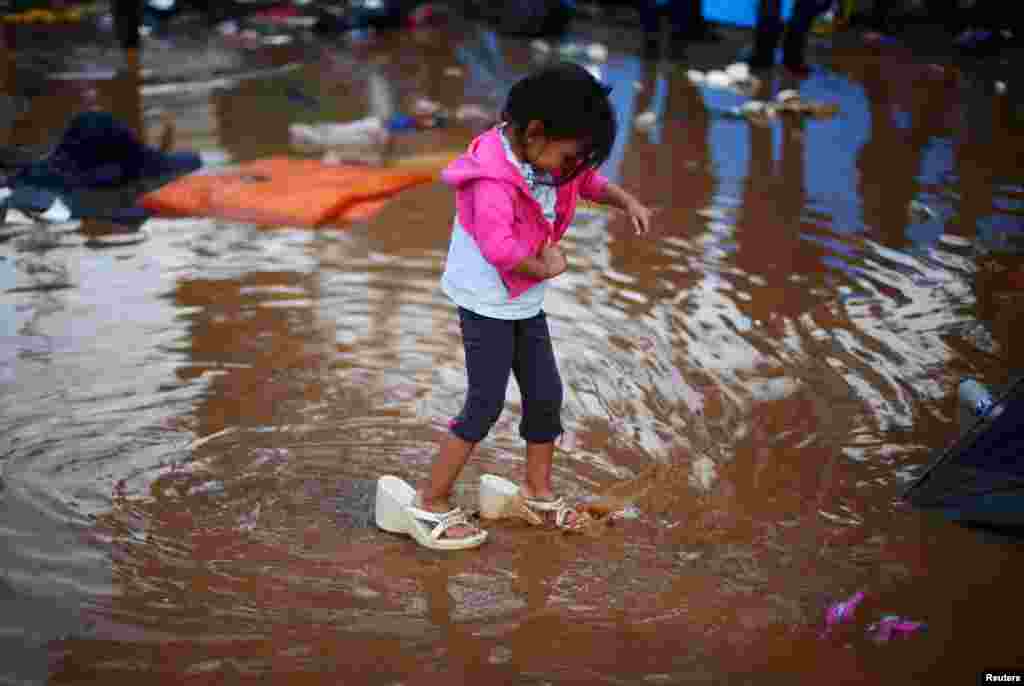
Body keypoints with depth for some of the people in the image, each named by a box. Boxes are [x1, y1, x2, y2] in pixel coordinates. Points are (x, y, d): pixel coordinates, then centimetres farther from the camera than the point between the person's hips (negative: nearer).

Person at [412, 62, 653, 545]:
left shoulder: (548, 158, 1)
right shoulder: (494, 176, -28)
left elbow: (588, 180, 20)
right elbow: (499, 247, -38)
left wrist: (627, 201, 3)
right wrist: (545, 268, -21)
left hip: (526, 302, 9)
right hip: (486, 302, -9)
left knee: (545, 395, 14)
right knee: (485, 404, -6)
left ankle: (538, 491, 32)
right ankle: (430, 503, 6)